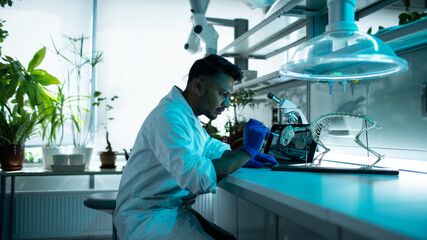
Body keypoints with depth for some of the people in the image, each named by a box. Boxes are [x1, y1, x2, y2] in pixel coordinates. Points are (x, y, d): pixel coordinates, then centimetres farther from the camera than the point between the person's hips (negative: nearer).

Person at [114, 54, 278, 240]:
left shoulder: (187, 115, 11)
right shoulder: (169, 117, -22)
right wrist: (246, 151, -21)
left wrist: (242, 157, 6)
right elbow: (198, 179, -33)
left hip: (175, 211, 10)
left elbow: (209, 146, 26)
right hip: (146, 219, -9)